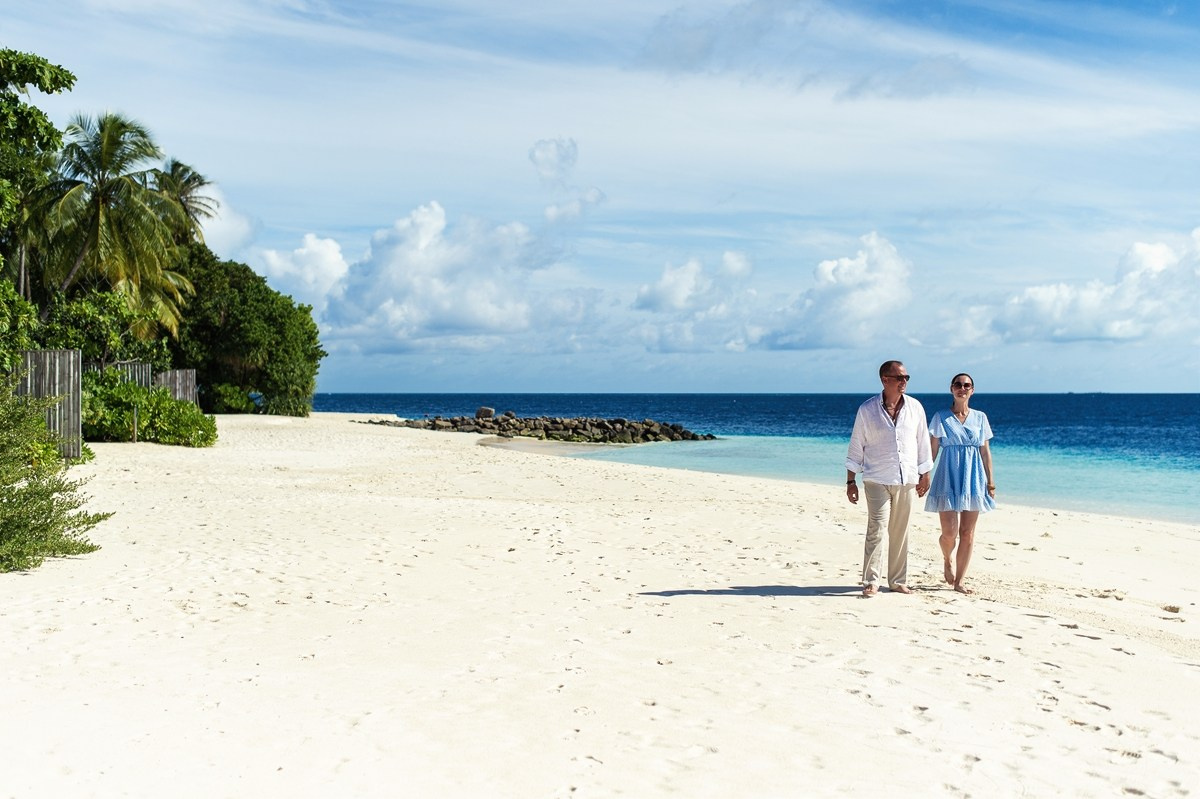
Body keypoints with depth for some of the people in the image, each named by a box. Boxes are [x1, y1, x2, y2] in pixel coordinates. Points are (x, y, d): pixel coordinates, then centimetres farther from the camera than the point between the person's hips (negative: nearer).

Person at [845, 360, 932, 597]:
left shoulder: (915, 407, 4)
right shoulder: (867, 410, -3)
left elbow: (923, 442, 13)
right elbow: (856, 447, 1)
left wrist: (925, 474, 12)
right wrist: (850, 481, 1)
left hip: (906, 480, 3)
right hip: (877, 479, -3)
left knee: (900, 532, 9)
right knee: (876, 527, -12)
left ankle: (898, 580, 19)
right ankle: (871, 581, -6)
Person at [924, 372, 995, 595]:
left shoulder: (980, 417, 9)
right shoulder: (941, 417, 2)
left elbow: (985, 451, 11)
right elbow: (932, 450, 1)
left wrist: (990, 480, 7)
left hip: (973, 479, 3)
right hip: (948, 478, -2)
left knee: (968, 533, 3)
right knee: (949, 532, -8)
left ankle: (959, 581, 12)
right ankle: (947, 559, 27)